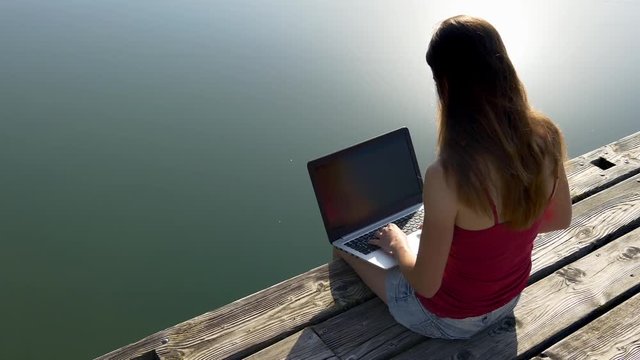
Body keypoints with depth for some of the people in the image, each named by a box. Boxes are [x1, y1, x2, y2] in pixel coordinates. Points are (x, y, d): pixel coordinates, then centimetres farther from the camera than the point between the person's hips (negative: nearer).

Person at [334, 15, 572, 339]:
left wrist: (397, 245, -6)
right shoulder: (545, 137, -18)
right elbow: (560, 219, 0)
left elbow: (426, 284, -25)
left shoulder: (447, 176, -38)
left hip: (451, 319, -5)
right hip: (509, 299, 6)